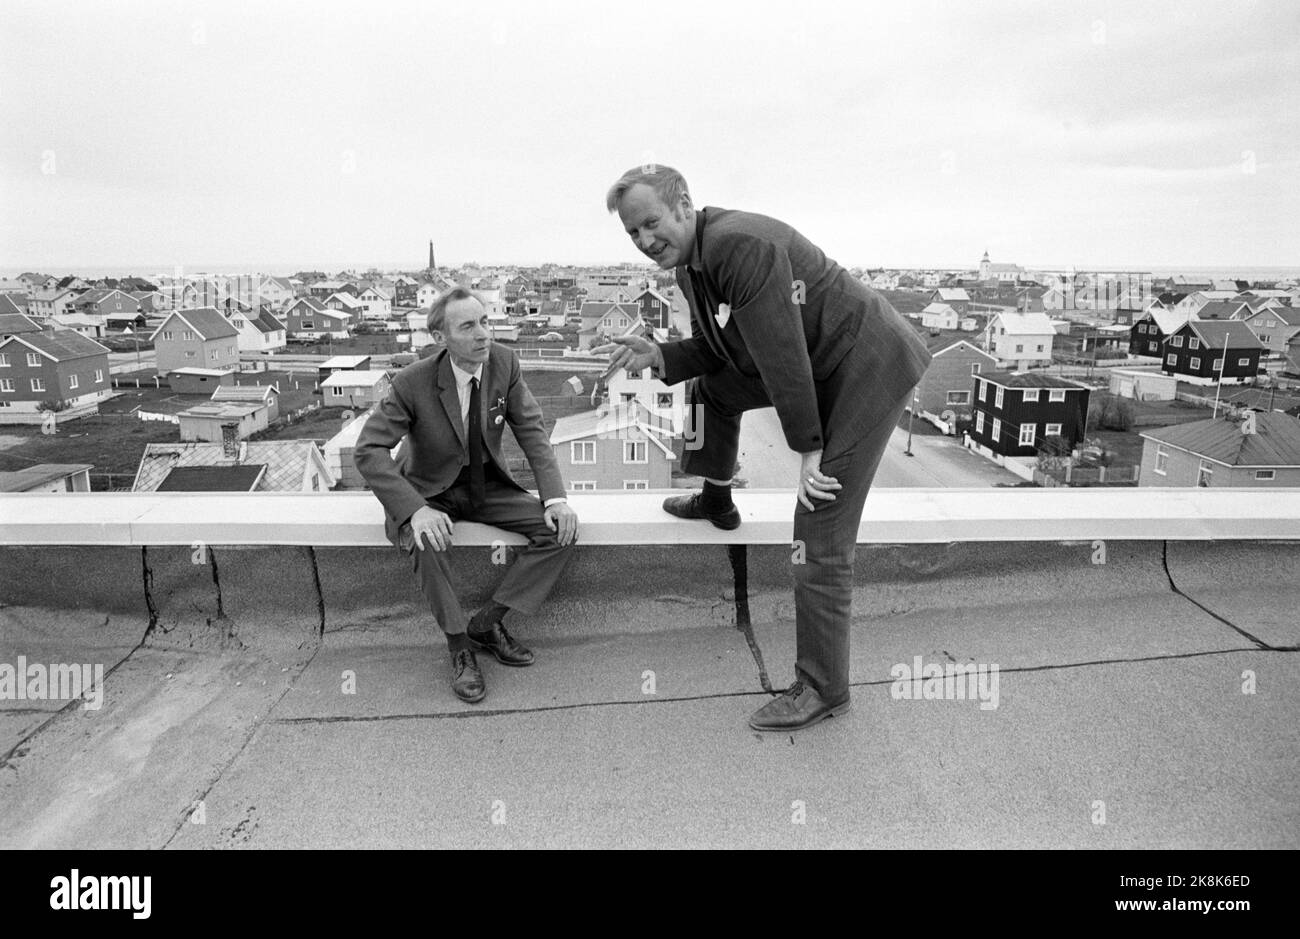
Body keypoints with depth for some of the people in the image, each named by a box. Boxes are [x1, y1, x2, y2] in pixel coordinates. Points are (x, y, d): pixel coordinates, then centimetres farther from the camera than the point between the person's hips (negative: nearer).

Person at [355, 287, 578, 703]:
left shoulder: (504, 363, -12)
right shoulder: (413, 382, -22)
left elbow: (531, 431, -6)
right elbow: (369, 450, -22)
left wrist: (555, 497, -19)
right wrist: (416, 509, -37)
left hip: (488, 484, 4)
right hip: (432, 492, -4)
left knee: (561, 530, -16)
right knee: (425, 541, -37)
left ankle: (486, 623, -4)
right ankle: (459, 646, -14)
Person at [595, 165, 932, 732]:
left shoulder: (741, 244, -25)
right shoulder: (688, 261, 6)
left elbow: (783, 355, -26)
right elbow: (713, 350, 12)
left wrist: (807, 448, -20)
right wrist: (657, 356, -6)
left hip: (871, 367, -10)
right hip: (819, 367, 10)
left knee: (821, 536, -10)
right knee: (712, 384, 19)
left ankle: (823, 690, 3)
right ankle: (716, 502, 36)